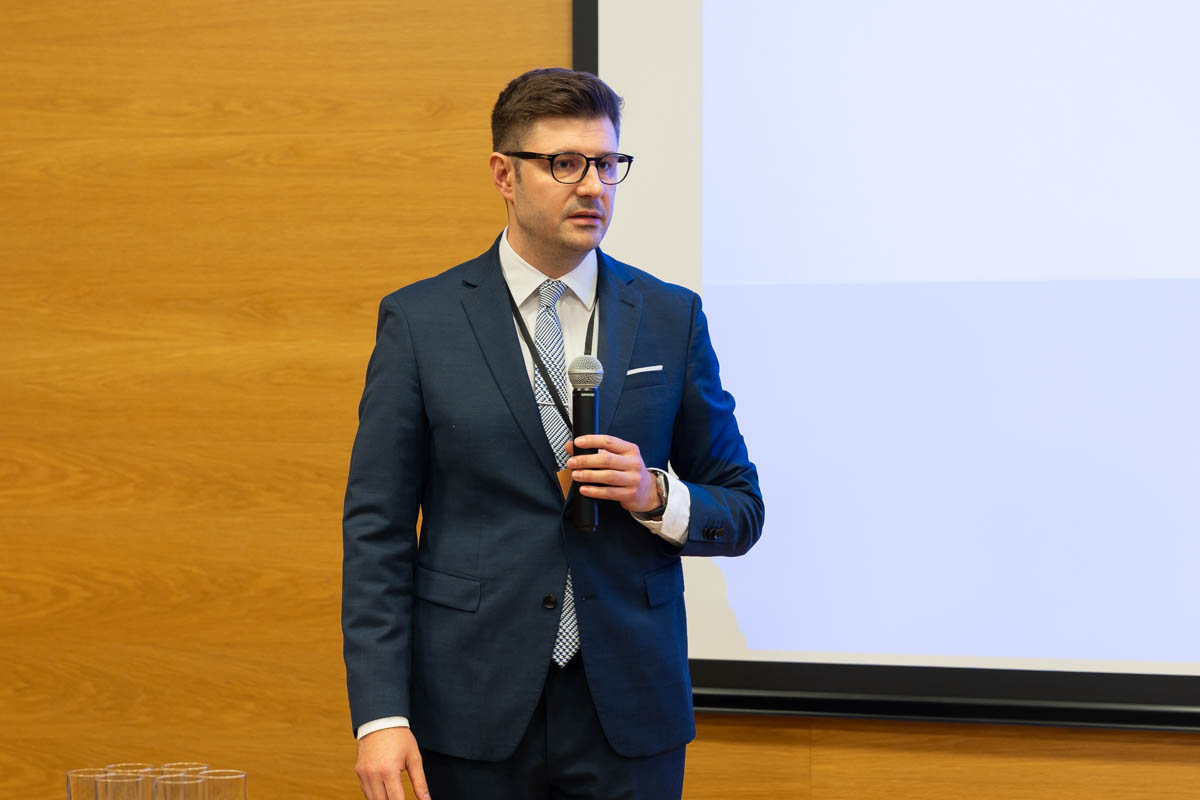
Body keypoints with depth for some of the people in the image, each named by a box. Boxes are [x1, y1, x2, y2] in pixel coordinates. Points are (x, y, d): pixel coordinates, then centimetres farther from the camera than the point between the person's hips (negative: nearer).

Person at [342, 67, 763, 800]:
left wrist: (656, 495, -12)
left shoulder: (672, 318, 5)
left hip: (629, 711, 1)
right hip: (475, 709, -1)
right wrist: (380, 714, -10)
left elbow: (740, 512, 10)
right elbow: (378, 529, -2)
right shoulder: (419, 321, 0)